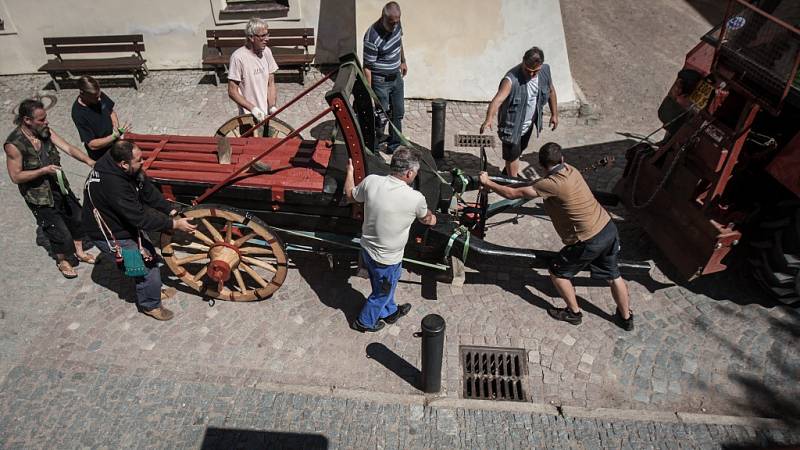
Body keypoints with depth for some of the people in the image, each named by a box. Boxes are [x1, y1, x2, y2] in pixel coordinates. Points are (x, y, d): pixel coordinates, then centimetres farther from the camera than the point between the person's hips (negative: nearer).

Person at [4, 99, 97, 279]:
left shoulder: (46, 131, -7)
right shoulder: (14, 144, -22)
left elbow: (68, 148, -12)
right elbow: (16, 176, -18)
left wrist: (88, 161, -27)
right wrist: (44, 170, -26)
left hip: (61, 187, 6)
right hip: (40, 198, -6)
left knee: (77, 218, 19)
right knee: (61, 234, 2)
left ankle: (79, 252, 43)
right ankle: (62, 261, 32)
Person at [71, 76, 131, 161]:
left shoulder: (99, 95, -14)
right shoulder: (78, 114, -30)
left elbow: (111, 111, 5)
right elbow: (92, 145, -30)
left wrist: (116, 127, -14)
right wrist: (116, 135, -40)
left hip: (113, 142, 6)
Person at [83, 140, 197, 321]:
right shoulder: (113, 184, -39)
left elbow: (148, 191, -4)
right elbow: (141, 218, -34)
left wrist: (171, 212, -11)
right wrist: (174, 224, -29)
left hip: (125, 223, 9)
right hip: (110, 235, -9)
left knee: (149, 253, 19)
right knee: (147, 265, -3)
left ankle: (153, 290, 41)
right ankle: (150, 305, 19)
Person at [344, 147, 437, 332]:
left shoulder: (371, 181, -17)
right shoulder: (415, 198, -26)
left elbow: (350, 196, 4)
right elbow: (426, 219, -3)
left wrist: (350, 172, 21)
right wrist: (431, 218, 22)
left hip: (367, 249, 6)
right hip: (387, 260, -5)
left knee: (382, 286, 32)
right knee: (382, 293, 25)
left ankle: (390, 312, 58)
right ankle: (365, 322, 48)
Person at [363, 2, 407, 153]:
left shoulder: (396, 24, -6)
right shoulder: (372, 37, -28)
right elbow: (367, 67, -23)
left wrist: (403, 61, 24)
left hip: (396, 77, 7)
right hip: (381, 81, -7)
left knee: (398, 112, 15)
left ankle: (394, 144, 30)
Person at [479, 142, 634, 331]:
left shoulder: (552, 184, -22)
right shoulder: (571, 170, 1)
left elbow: (513, 194, -16)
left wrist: (487, 183, -5)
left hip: (589, 241, -8)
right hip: (609, 229, 8)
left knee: (558, 272, 14)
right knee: (613, 275, 24)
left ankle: (574, 313, 30)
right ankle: (626, 318, 41)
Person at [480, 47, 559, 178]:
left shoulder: (545, 71, -13)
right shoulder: (512, 79, -33)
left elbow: (551, 91, 5)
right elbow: (498, 99, -47)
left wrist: (554, 114, 9)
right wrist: (489, 119, -64)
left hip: (529, 123, 7)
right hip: (512, 124, -6)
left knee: (521, 148, 27)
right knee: (512, 154, 5)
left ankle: (508, 171, 54)